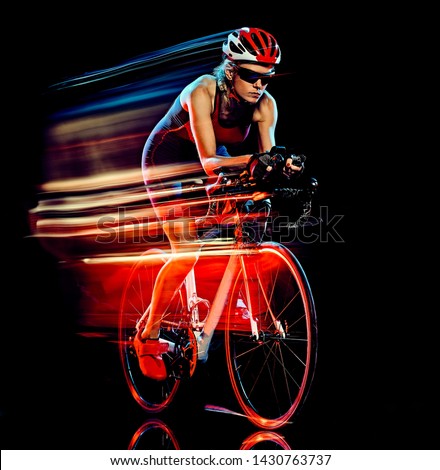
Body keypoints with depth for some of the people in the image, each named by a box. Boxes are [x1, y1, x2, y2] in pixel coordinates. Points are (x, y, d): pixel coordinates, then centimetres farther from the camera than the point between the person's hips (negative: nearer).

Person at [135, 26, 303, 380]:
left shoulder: (264, 104, -18)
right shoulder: (203, 92, -33)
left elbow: (268, 157, -23)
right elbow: (209, 161, -40)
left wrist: (284, 167, -45)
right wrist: (250, 160, -56)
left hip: (212, 164, 5)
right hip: (167, 163, -5)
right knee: (187, 253, -18)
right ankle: (148, 336, -2)